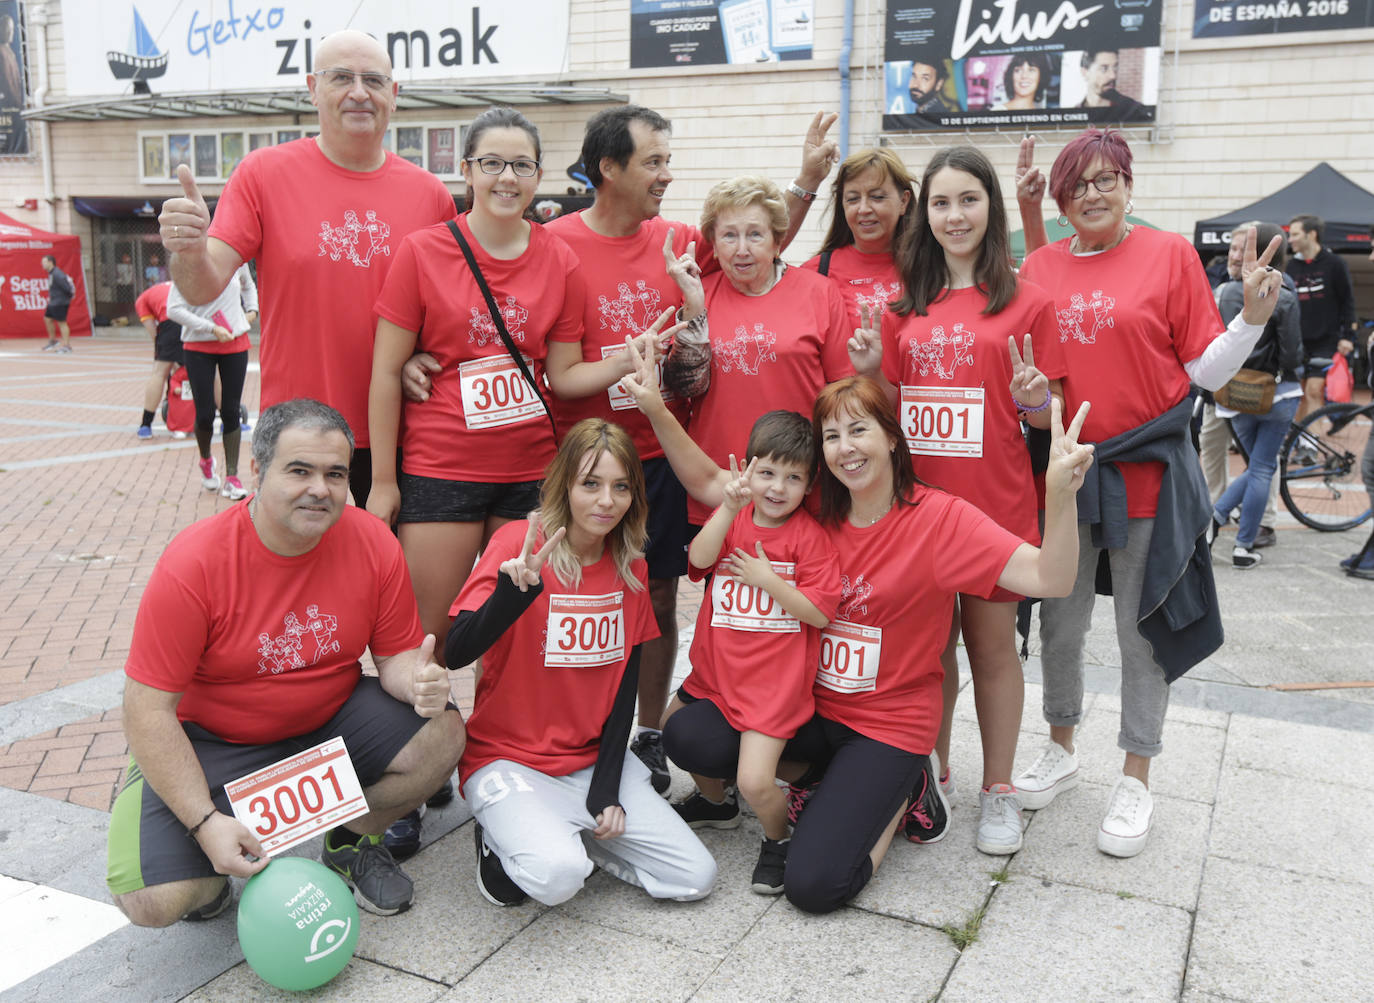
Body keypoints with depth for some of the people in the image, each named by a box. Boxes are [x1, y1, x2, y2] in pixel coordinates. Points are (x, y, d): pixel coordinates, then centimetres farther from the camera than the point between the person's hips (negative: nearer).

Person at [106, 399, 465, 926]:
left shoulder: (373, 545, -14)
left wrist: (417, 680, -30)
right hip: (212, 743, -3)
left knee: (442, 735, -20)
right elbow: (148, 710, -20)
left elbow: (397, 655, -3)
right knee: (154, 901, -22)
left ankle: (351, 843, 9)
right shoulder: (193, 565, -24)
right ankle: (210, 871, 18)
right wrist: (206, 821, -26)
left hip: (331, 722, 3)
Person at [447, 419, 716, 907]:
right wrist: (513, 590, -43)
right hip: (507, 758, -5)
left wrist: (607, 790, -3)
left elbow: (625, 683, 5)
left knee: (696, 877, -4)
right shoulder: (518, 543, -15)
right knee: (557, 875, -31)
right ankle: (502, 838, 3)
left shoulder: (630, 568, 2)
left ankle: (568, 835, 14)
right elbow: (456, 653, -25)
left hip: (593, 759, 5)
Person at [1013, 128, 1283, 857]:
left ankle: (1135, 780, 24)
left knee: (1142, 631, 8)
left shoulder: (1170, 255, -3)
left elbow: (1205, 371, -3)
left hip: (1146, 472, -3)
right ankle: (1061, 749, 35)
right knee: (1058, 623, 14)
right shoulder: (1039, 266, 5)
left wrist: (1253, 315, -17)